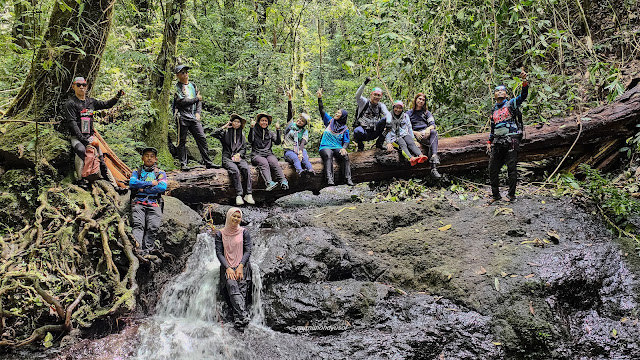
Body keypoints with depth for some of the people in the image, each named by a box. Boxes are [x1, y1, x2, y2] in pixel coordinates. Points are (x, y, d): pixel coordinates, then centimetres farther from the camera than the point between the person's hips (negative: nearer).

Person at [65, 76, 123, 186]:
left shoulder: (91, 101, 14)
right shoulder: (70, 103, -4)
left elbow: (106, 104, 26)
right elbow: (72, 123, -13)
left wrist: (117, 97, 7)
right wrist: (82, 139, -22)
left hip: (90, 136, 6)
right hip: (76, 137, -6)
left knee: (101, 160, 1)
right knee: (81, 150, -37)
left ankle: (114, 184, 5)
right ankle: (80, 179, -29)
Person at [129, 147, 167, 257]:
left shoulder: (161, 173, 22)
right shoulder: (136, 172, 25)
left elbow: (162, 187, 1)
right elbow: (132, 183, 2)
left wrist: (143, 189, 0)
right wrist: (151, 183, 0)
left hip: (154, 204, 0)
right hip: (138, 202, 0)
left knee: (153, 227, -24)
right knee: (138, 225, -26)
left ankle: (145, 252, -34)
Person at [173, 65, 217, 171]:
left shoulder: (193, 85, 18)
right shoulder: (176, 87, -1)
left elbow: (199, 100, 17)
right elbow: (182, 101, -13)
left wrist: (198, 113, 2)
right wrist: (196, 98, -3)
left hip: (194, 116, 5)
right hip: (182, 117, -5)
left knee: (202, 138, -1)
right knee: (182, 141, -1)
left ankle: (208, 162, 1)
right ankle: (183, 164, 5)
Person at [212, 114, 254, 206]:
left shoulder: (242, 136, 22)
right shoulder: (225, 133, 11)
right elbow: (214, 134, -6)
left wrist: (238, 154, -1)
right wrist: (224, 127, -3)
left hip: (239, 158, 3)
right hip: (227, 158, -3)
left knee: (246, 169, -29)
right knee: (235, 170, -33)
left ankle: (248, 195, -31)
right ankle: (239, 195, -35)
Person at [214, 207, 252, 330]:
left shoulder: (244, 232, 10)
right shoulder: (220, 234, 10)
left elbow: (248, 250, 4)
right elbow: (219, 252, 4)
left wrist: (240, 266, -10)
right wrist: (228, 268, -10)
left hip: (242, 266, 1)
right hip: (227, 266, -1)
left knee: (242, 289, -23)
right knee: (232, 286, -28)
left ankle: (238, 320, -31)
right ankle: (244, 316, -40)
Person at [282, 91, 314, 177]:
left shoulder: (305, 131, 12)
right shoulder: (291, 125, 14)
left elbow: (303, 142, -7)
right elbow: (290, 113, 1)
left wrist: (300, 152, -26)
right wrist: (289, 100, -12)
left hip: (299, 150, 1)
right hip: (289, 151, -1)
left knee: (304, 157, -32)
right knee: (295, 157, -33)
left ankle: (310, 170, -59)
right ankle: (300, 170, -62)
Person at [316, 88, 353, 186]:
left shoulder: (345, 129, 13)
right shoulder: (330, 121, 17)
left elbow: (346, 141, 5)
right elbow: (322, 111, 12)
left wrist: (344, 148, -17)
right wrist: (320, 98, 4)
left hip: (337, 147, 1)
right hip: (325, 147, -1)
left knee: (345, 156, -31)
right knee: (328, 156, -35)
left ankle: (348, 179, -36)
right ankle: (329, 179, -52)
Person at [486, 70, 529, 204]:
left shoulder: (511, 104, 3)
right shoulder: (494, 110, 19)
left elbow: (523, 95, -14)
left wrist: (524, 81, -28)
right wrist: (489, 142, 21)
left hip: (511, 140, -5)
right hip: (497, 142, 6)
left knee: (512, 168, -3)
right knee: (492, 169, 5)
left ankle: (511, 194, 7)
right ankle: (495, 194, 17)